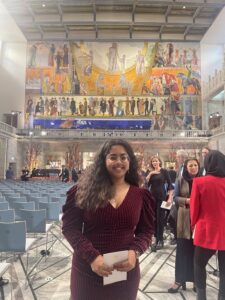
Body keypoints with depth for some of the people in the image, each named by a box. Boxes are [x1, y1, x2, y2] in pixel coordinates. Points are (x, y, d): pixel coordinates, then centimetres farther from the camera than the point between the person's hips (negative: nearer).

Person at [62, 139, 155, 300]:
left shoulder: (140, 195, 0)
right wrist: (92, 256, -17)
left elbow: (146, 231, 5)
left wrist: (135, 251, -14)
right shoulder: (85, 190, -7)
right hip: (87, 270, -1)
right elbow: (70, 227, -7)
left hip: (125, 271, 2)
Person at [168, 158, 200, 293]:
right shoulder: (180, 180, 2)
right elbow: (176, 197, 1)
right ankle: (179, 280, 15)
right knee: (183, 249, 3)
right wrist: (186, 200, -16)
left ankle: (196, 279, 23)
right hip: (184, 218, 0)